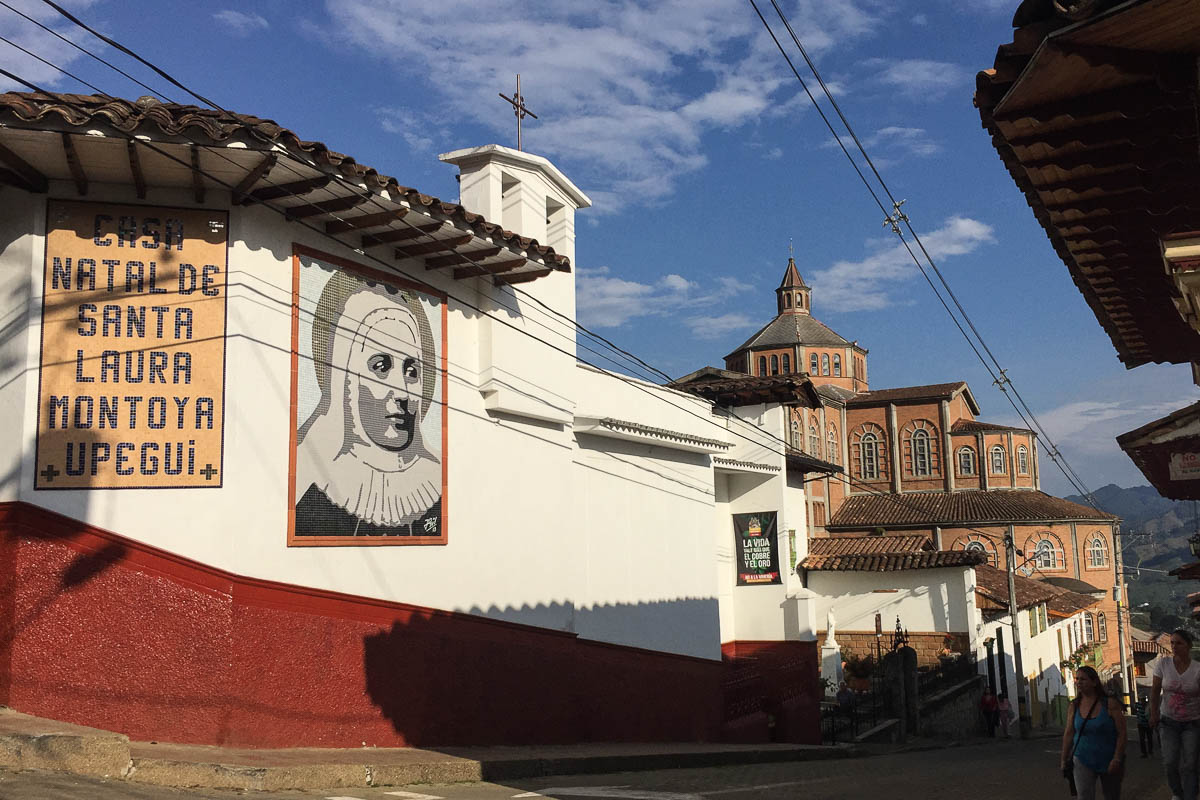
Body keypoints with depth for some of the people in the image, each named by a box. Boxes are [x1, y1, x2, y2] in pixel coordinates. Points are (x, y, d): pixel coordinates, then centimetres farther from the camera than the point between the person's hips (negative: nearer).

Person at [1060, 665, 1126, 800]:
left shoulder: (1110, 703, -9)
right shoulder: (1073, 707, -1)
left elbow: (1121, 733, -10)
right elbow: (1068, 734, 6)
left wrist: (1117, 760, -17)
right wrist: (1064, 761, 8)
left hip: (1109, 762, -1)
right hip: (1083, 761, 1)